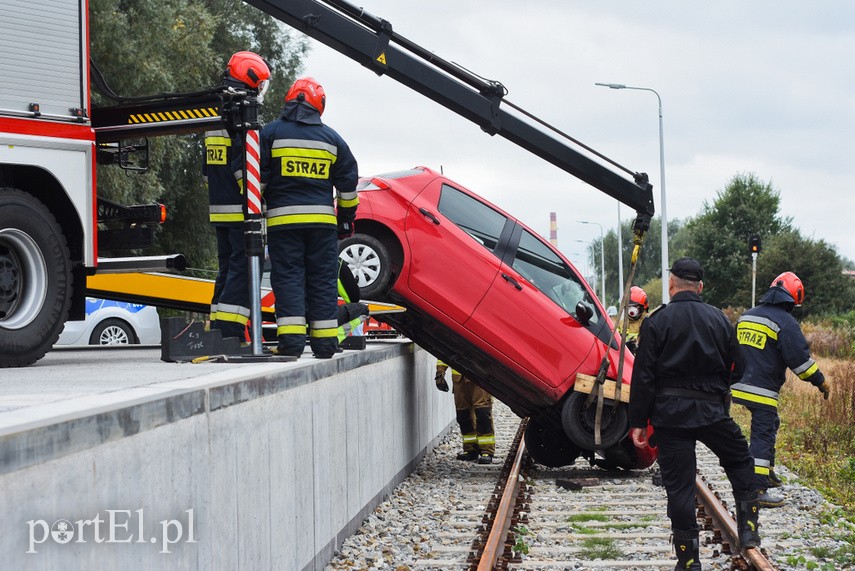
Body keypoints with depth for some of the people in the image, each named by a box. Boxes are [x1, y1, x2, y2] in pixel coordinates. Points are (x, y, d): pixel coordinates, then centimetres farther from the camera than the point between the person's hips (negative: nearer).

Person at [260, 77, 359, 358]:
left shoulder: (271, 133, 2)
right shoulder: (332, 138, 11)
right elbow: (348, 183, 14)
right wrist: (346, 218, 24)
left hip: (282, 218, -2)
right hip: (322, 219, 2)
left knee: (287, 277, -1)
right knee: (323, 279, 7)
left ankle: (291, 339, -12)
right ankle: (325, 341, 7)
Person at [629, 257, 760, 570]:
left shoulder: (656, 321, -5)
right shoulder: (719, 320, 6)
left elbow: (643, 376, -7)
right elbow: (736, 369, 11)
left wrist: (638, 422, -3)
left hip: (670, 414, -2)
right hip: (712, 411, 2)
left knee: (679, 485, 2)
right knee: (741, 463, 24)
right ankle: (748, 530, 16)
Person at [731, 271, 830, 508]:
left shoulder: (746, 316, 14)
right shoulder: (785, 322, -10)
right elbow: (800, 357, -12)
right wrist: (821, 382, 0)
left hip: (740, 387, 8)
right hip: (762, 391, -8)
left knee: (769, 425, 26)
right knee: (763, 435, -7)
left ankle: (767, 472, 35)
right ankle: (757, 488, -12)